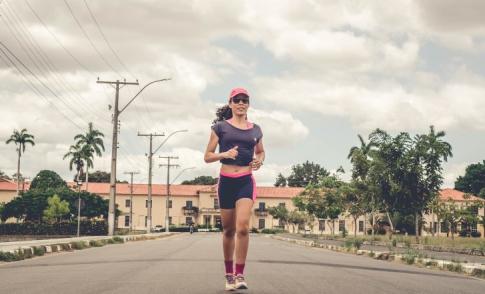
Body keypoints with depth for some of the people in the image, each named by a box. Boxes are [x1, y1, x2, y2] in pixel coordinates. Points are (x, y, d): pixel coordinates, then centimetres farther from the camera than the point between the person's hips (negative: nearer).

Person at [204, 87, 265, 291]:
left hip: (246, 181, 0)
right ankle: (229, 274, 23)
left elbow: (261, 152, 27)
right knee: (228, 230, 8)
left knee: (243, 226, -18)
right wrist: (224, 154, -16)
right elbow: (207, 157, 3)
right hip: (226, 181, 0)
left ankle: (240, 274, -11)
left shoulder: (255, 130, 10)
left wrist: (259, 161, 5)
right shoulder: (220, 127, 4)